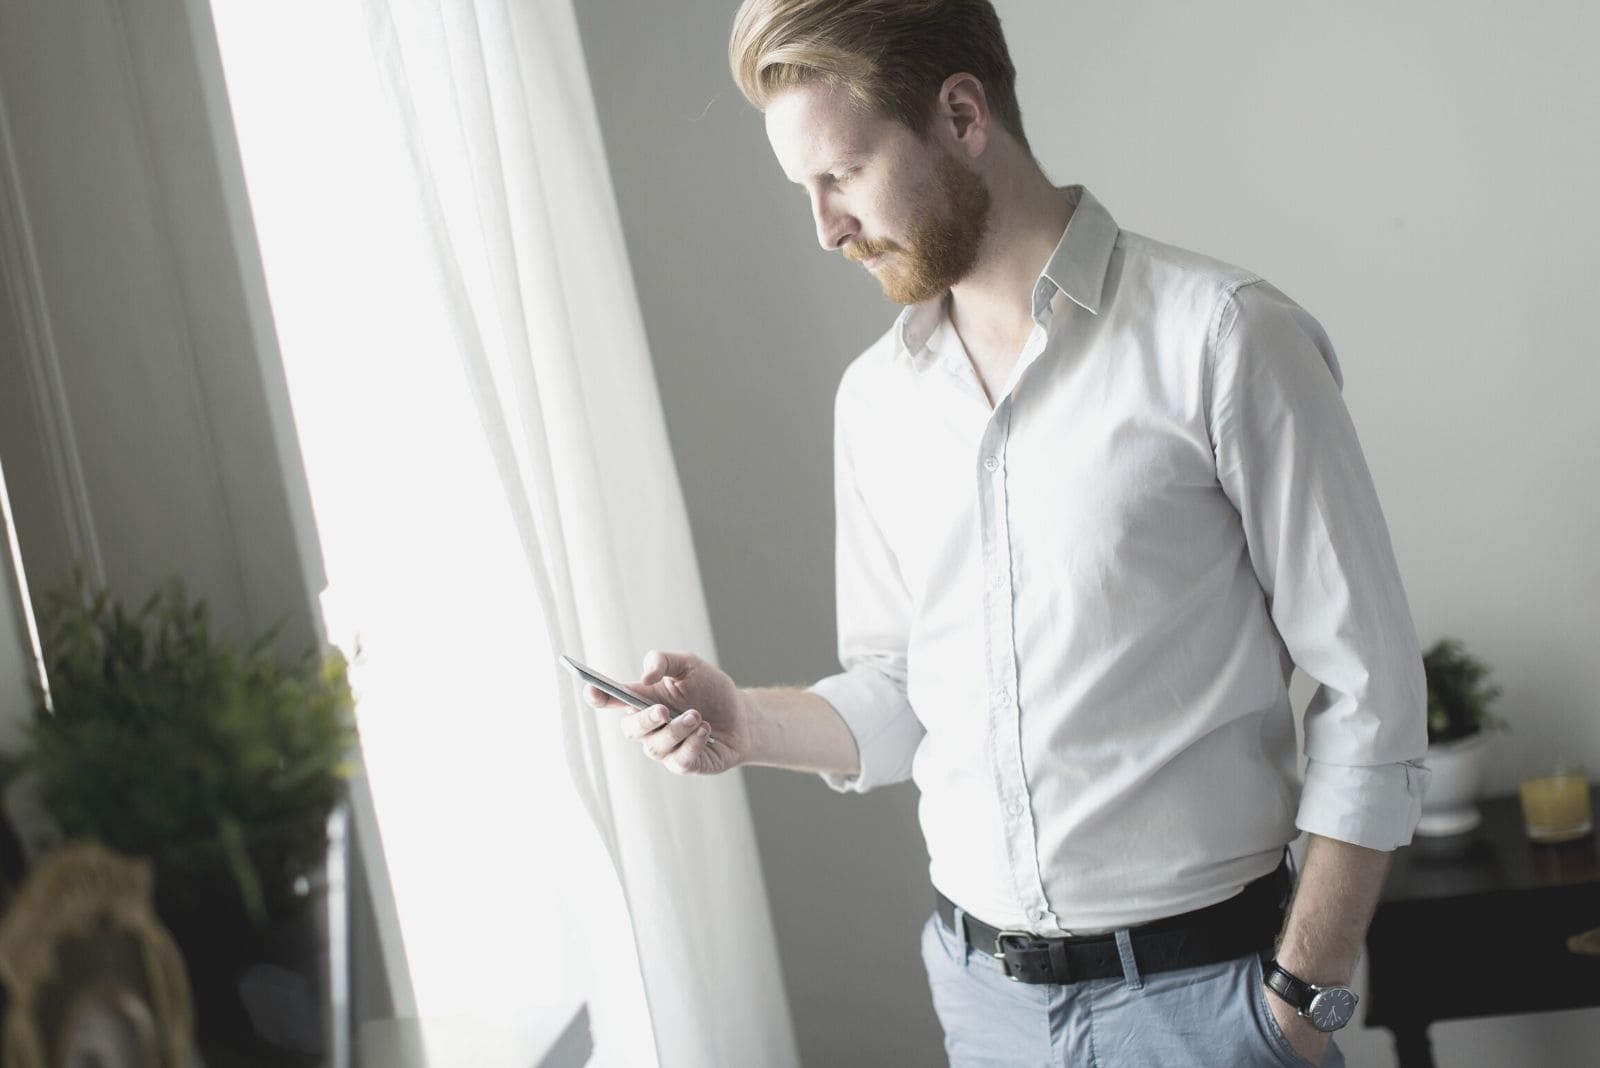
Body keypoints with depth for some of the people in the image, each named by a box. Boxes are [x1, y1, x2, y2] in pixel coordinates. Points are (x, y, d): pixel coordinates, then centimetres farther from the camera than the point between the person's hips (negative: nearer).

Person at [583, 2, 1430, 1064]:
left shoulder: (1222, 338, -12)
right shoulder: (875, 399, 6)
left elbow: (1370, 697, -11)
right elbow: (899, 698, 11)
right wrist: (748, 723, -8)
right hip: (982, 981, 5)